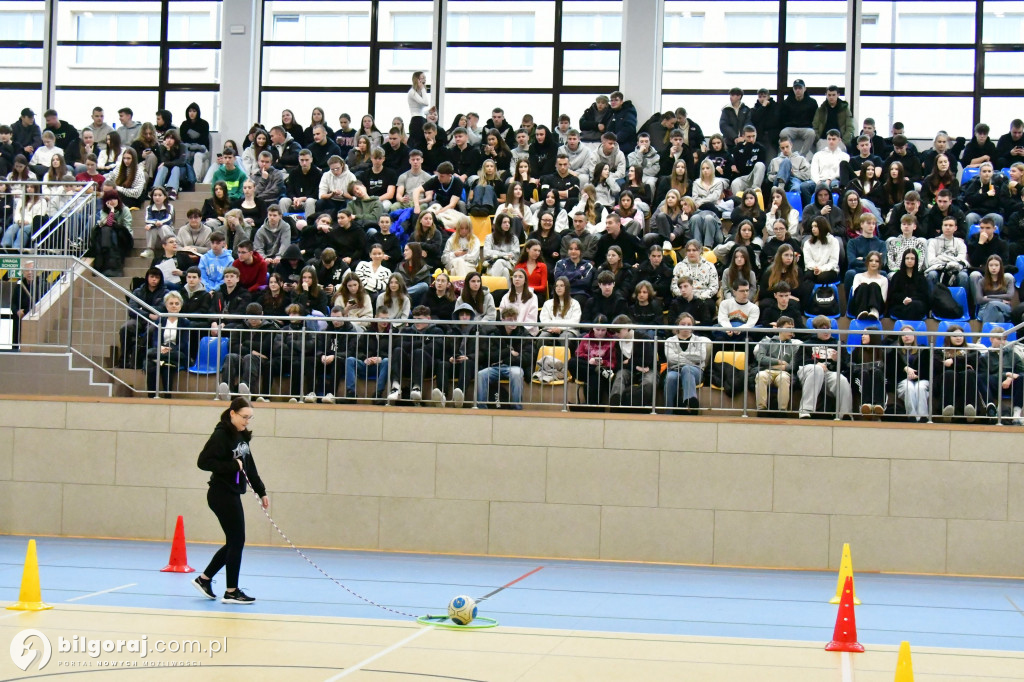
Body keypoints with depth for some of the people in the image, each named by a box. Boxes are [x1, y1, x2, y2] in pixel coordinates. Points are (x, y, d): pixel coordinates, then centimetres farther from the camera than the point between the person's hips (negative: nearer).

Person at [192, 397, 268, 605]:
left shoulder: (242, 436, 11)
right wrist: (232, 466, -22)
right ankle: (231, 592, 4)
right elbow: (203, 461, -19)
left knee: (234, 542, 14)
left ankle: (204, 578, 25)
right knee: (237, 540, -4)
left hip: (232, 495, 9)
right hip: (222, 494, -9)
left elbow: (250, 468, 17)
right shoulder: (221, 435, -14)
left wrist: (261, 491, 14)